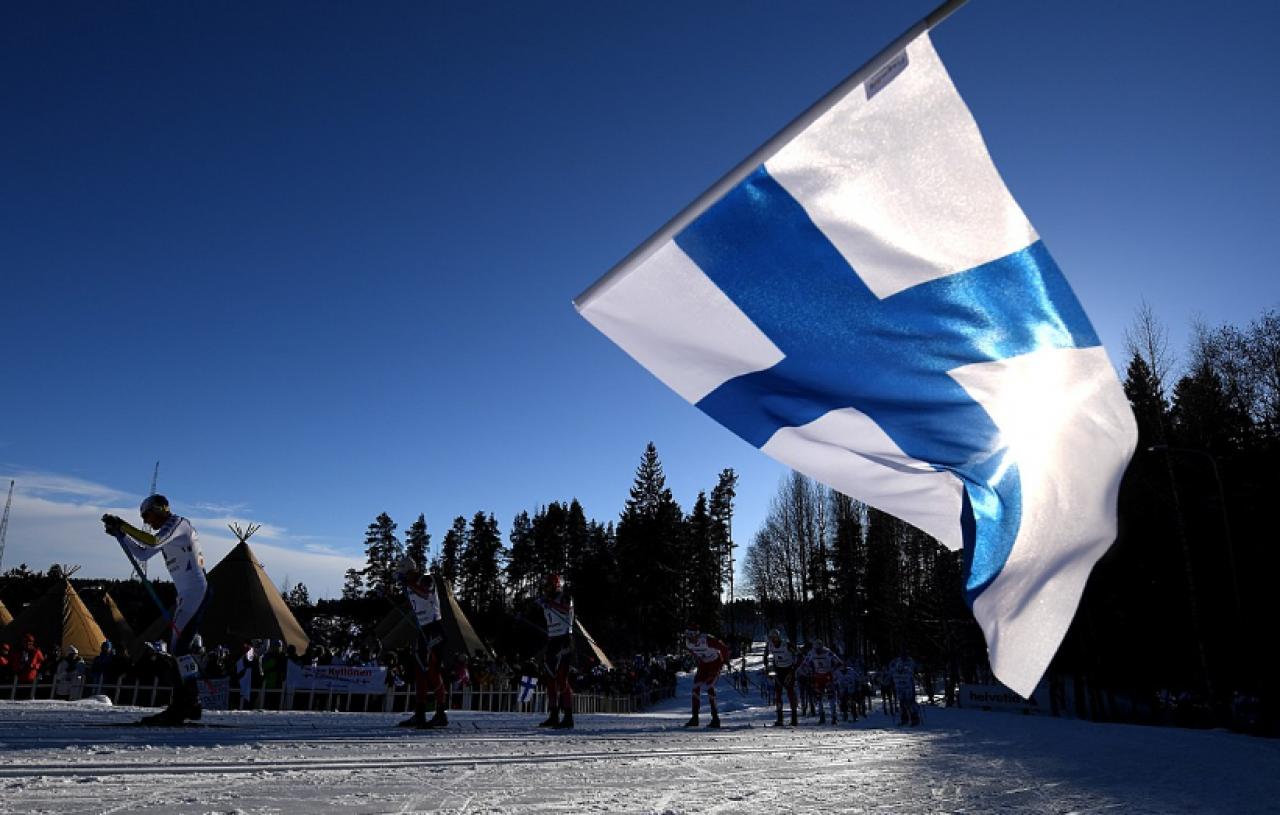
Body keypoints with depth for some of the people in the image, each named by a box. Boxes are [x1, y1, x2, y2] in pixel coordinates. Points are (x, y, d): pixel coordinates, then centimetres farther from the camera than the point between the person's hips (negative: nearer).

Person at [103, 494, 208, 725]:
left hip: (196, 591, -10)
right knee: (176, 648, 9)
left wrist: (122, 525, -16)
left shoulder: (178, 523, -7)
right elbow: (142, 553, 26)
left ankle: (181, 707, -17)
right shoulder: (166, 533, 23)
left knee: (178, 647, -16)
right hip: (185, 594, 10)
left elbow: (152, 541, -24)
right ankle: (189, 704, 12)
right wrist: (119, 533, 18)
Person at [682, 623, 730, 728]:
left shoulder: (707, 640, -34)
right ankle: (695, 718, 0)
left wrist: (724, 662, -14)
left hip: (715, 663, -6)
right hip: (703, 665, 6)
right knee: (696, 687, -6)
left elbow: (724, 648, -22)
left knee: (709, 686, -19)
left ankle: (715, 719, -12)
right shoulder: (688, 642, -15)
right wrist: (697, 660, 10)